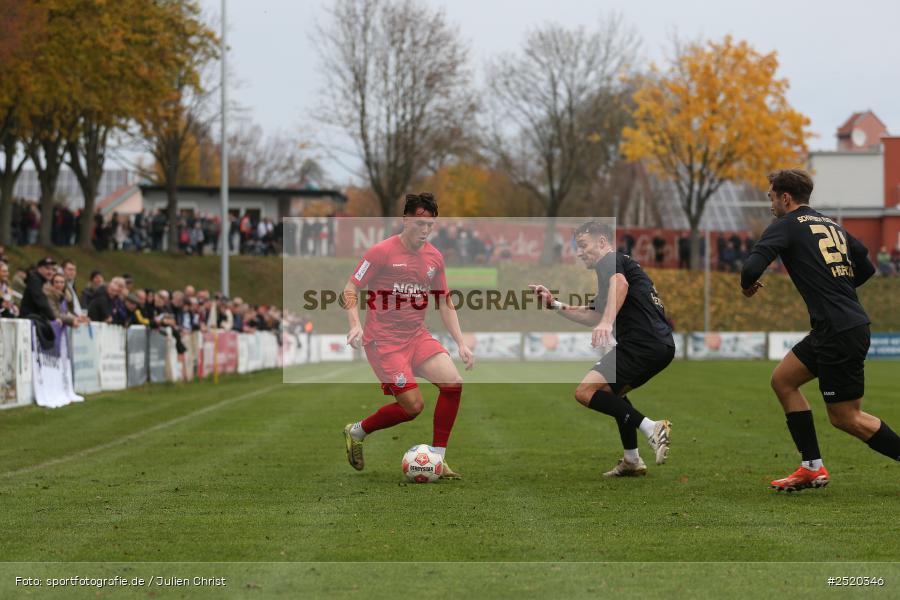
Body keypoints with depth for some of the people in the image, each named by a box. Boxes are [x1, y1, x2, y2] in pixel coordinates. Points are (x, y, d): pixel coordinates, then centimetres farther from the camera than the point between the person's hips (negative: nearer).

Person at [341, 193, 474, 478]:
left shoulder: (434, 257, 8)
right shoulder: (382, 252, -10)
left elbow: (444, 302, 16)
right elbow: (351, 288, -6)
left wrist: (461, 343, 9)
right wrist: (355, 324, -22)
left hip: (417, 336, 6)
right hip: (384, 340, -6)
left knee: (453, 383, -14)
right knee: (413, 406, -12)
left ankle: (436, 459, -4)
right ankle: (356, 431, 14)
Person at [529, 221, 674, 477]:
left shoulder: (611, 260, 1)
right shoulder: (624, 264, 32)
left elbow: (620, 284, -25)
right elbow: (592, 317, 37)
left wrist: (607, 322, -39)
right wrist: (554, 304, 35)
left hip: (643, 344, -10)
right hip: (662, 344, 10)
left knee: (586, 392, -14)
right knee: (610, 391, 30)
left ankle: (651, 428, -23)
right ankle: (632, 461, 26)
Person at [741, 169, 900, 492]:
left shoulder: (786, 225, -5)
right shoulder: (832, 226, 17)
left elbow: (752, 267, -16)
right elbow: (866, 268, 21)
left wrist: (747, 285, 6)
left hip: (838, 332, -9)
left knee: (846, 417, 1)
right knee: (783, 380, 16)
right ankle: (812, 468, 14)